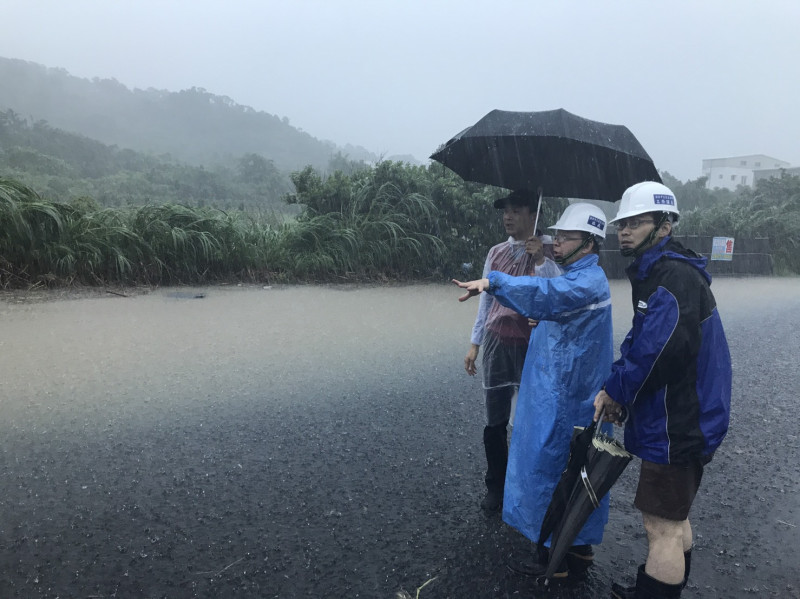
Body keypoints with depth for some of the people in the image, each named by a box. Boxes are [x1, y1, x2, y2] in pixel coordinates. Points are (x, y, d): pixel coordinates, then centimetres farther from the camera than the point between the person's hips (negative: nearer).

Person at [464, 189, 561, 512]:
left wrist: (539, 260, -25)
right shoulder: (496, 253, 10)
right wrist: (474, 344, 12)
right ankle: (495, 485, 23)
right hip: (497, 342, 3)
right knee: (495, 419, 8)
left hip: (532, 344, -3)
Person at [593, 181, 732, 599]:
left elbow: (657, 351, -31)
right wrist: (614, 388, -1)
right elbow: (639, 344, 13)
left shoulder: (676, 278, -21)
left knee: (661, 526, 1)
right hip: (683, 422, 11)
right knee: (673, 518, 24)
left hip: (676, 426, -10)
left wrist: (616, 391, -15)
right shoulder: (657, 272, 12)